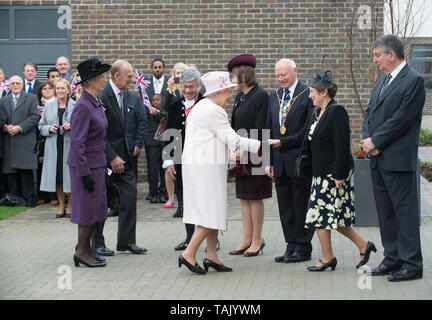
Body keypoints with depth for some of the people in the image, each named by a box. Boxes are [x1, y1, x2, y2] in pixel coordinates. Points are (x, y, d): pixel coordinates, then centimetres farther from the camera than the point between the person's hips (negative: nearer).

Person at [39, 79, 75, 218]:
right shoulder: (49, 106, 11)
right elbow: (41, 126, 14)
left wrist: (72, 127, -14)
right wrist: (49, 128, -6)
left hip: (70, 145, -3)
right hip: (54, 145, 3)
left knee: (69, 175, -1)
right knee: (57, 175, 5)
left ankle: (70, 206, 12)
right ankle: (61, 206, 17)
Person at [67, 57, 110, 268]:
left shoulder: (96, 104, 11)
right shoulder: (83, 107, -18)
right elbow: (77, 144, -20)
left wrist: (103, 166, 18)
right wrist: (85, 174, -21)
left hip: (97, 163, 9)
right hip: (85, 165, -9)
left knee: (96, 208, 14)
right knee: (87, 209, -1)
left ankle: (85, 249, 23)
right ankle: (81, 252, 9)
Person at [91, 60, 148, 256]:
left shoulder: (127, 95, 8)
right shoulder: (102, 96, -17)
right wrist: (112, 157, -18)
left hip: (122, 154, 7)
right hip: (105, 155, -7)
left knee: (130, 194, 4)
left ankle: (126, 241, 13)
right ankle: (97, 243, 14)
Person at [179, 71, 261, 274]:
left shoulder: (199, 107, 18)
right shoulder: (214, 111, -14)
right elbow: (232, 139, -15)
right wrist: (260, 145, -10)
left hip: (195, 164, 10)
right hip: (207, 167, -10)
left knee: (211, 211, 11)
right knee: (212, 213, -8)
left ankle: (211, 256, 12)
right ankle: (189, 254, -8)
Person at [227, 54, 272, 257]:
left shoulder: (261, 96, -13)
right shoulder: (239, 97, 13)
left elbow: (259, 129, -17)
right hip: (241, 155, 8)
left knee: (255, 198, -1)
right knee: (244, 197, 10)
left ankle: (257, 240, 8)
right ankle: (247, 239, 17)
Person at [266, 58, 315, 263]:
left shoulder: (308, 95, -6)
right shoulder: (274, 97, 14)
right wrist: (270, 161, 12)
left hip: (300, 160, -6)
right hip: (280, 162, 6)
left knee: (302, 205, 1)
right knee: (285, 207, 11)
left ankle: (303, 248, 9)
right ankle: (291, 246, 19)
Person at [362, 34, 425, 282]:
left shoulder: (413, 80, -10)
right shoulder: (382, 82, 18)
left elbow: (402, 118, -17)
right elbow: (370, 113, 17)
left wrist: (376, 141, -12)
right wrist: (368, 139, -2)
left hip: (398, 159, -9)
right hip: (378, 158, 9)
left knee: (405, 210, -4)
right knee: (385, 211, 13)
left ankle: (412, 264, 1)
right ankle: (393, 259, 22)